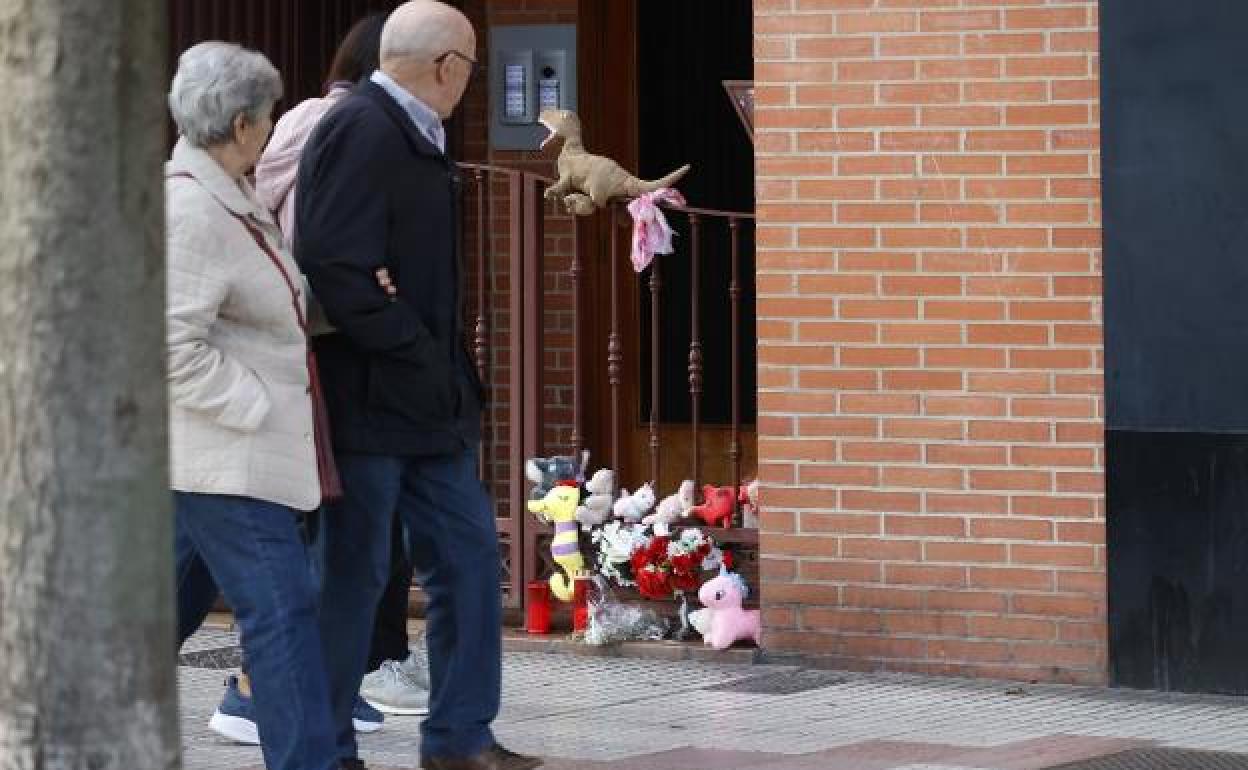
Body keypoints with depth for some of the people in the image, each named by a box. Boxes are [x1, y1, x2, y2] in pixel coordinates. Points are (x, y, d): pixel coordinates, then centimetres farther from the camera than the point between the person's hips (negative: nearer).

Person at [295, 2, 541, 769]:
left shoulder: (414, 137, 15)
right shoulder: (361, 132, -16)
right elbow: (336, 268, -24)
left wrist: (456, 375, 11)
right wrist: (418, 356, -20)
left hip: (427, 403, 10)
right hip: (370, 402, -10)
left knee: (469, 555, 10)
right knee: (353, 579, 0)